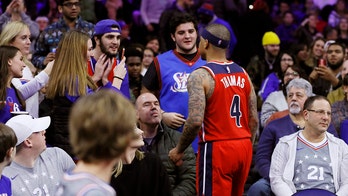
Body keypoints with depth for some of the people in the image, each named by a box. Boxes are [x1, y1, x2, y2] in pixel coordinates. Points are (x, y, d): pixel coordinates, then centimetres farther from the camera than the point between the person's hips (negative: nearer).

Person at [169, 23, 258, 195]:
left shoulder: (200, 76, -11)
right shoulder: (242, 73, 9)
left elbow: (195, 121, -20)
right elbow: (254, 120, 10)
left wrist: (179, 150, -7)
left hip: (216, 149, -7)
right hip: (244, 148, 7)